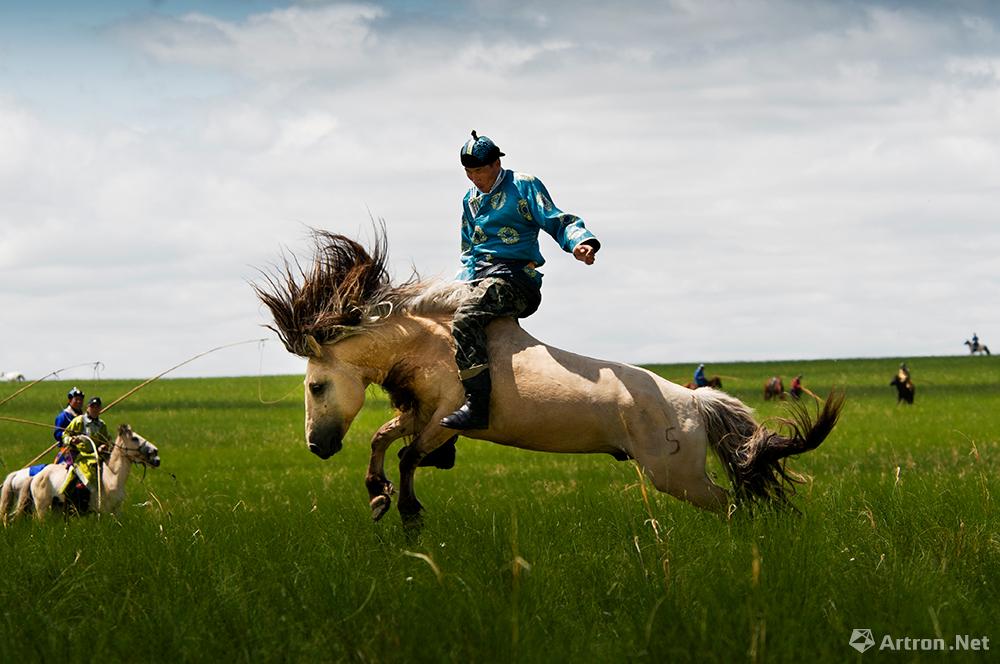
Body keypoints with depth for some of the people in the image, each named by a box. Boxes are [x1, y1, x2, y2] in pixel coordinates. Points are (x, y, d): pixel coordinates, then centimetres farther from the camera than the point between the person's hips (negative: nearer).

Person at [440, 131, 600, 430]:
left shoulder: (524, 186, 2)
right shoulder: (470, 200, 23)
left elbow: (557, 221, -7)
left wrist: (582, 242, -27)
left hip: (515, 277, -9)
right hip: (478, 279, 9)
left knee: (464, 319, -33)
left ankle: (477, 406, -40)